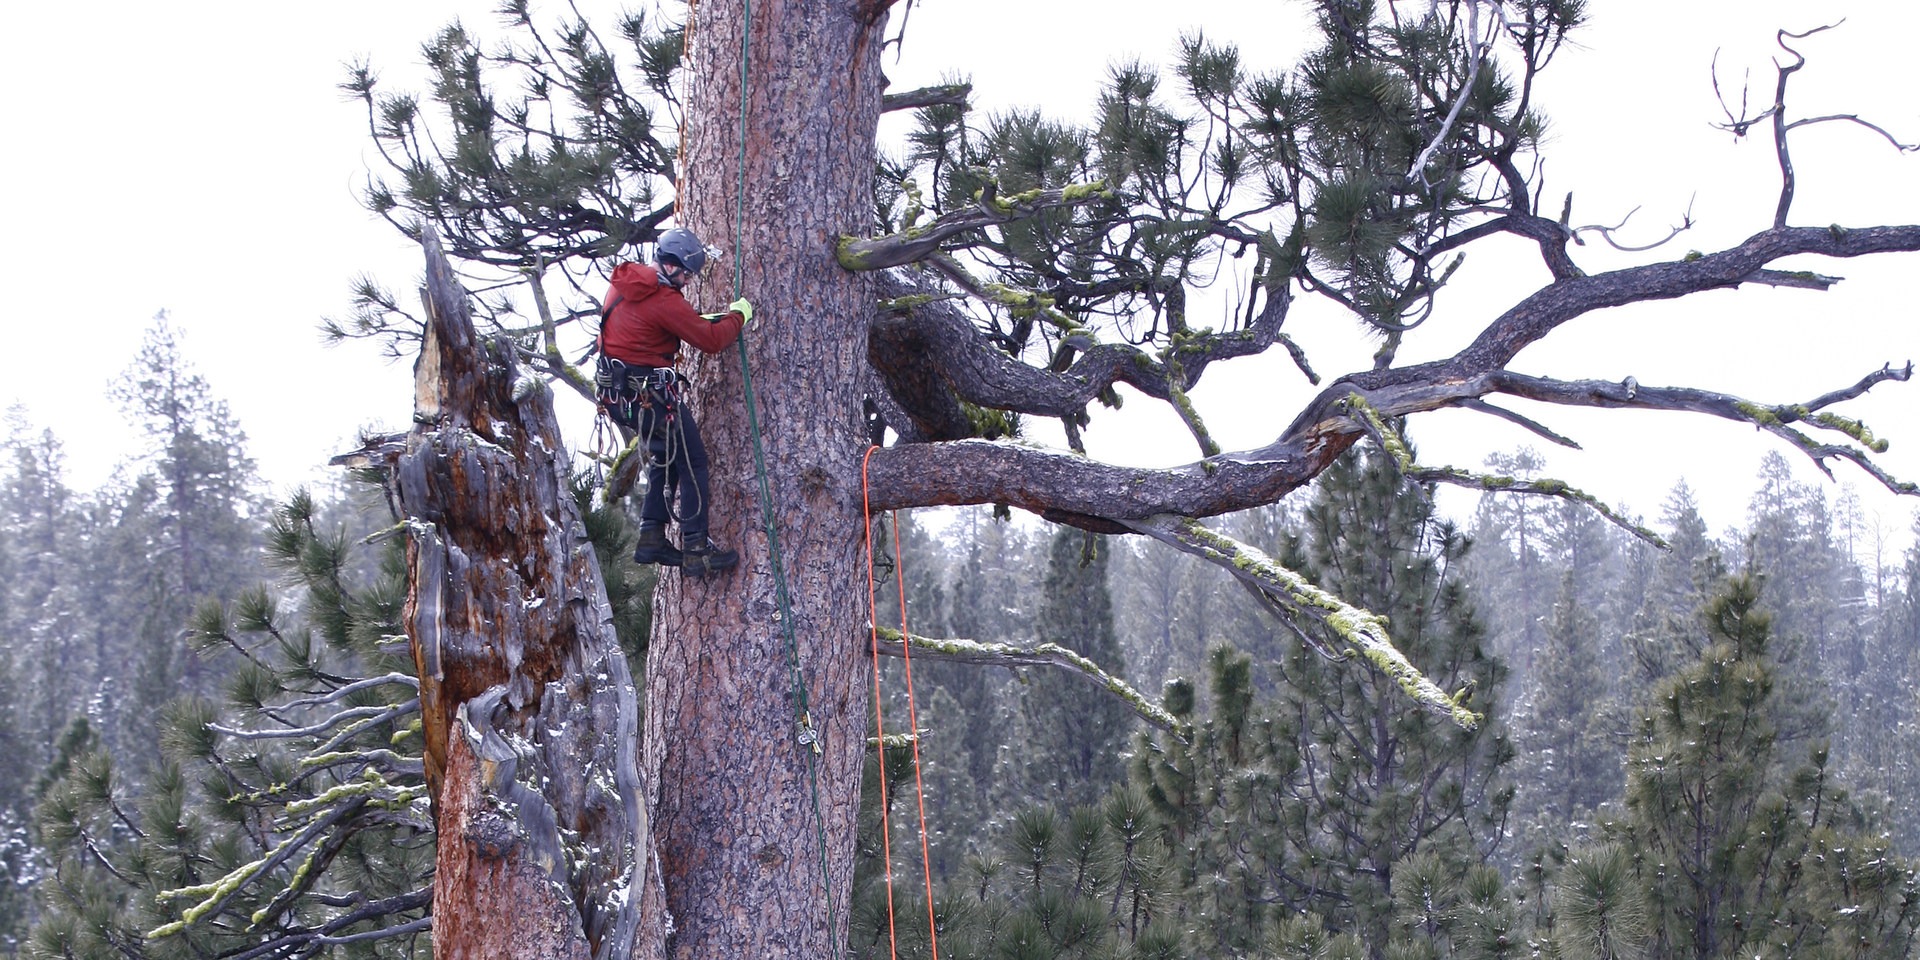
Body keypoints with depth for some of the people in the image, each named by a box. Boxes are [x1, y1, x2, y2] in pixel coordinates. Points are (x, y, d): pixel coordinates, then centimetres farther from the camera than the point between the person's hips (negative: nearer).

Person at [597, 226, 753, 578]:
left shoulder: (622, 283, 9)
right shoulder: (663, 300, -18)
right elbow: (710, 340, -14)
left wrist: (709, 320, 16)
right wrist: (738, 315, 2)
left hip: (617, 392, 9)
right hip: (650, 394, -9)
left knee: (665, 457, 23)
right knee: (692, 462, 0)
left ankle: (652, 536, 20)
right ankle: (696, 549, 0)